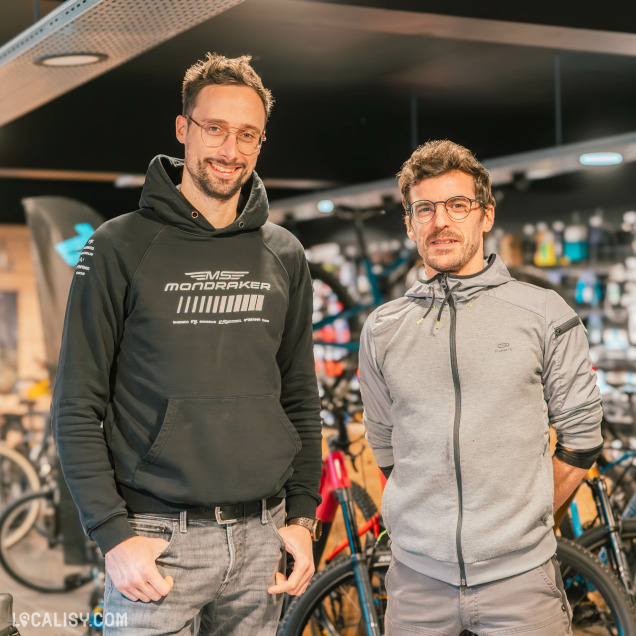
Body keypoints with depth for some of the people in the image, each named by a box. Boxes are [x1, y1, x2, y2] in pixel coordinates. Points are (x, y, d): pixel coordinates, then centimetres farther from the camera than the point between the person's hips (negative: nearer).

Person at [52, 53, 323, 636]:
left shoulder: (284, 255, 8)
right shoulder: (120, 248, -4)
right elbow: (78, 409, -5)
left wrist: (303, 518, 6)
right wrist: (112, 535, -12)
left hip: (261, 538, 4)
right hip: (158, 540, -3)